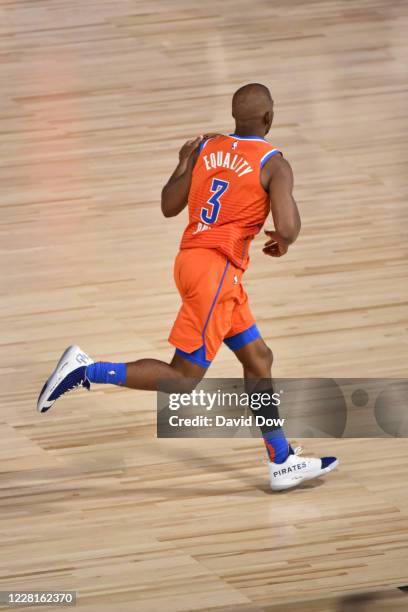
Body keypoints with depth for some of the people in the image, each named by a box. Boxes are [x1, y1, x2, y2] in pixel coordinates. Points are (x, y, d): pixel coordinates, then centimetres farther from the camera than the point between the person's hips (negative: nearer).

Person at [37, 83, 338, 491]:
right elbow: (287, 229, -17)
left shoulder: (205, 147, 9)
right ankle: (86, 370, -10)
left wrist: (183, 163, 27)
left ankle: (283, 463, 18)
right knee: (183, 377, -3)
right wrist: (281, 242, 6)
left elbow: (169, 207, 12)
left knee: (258, 359, 15)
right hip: (216, 268, -8)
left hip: (193, 258, 8)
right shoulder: (274, 165, -8)